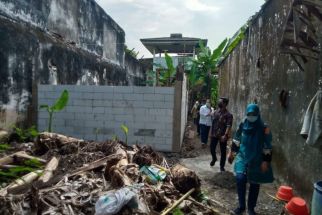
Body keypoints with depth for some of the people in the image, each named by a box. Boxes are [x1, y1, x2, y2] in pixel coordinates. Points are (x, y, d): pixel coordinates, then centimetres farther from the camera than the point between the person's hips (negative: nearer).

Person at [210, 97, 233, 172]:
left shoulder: (228, 115, -13)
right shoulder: (216, 112, 5)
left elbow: (229, 126, -21)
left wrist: (225, 135, -30)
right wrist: (211, 132, 13)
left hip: (222, 136, -5)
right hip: (214, 134, 5)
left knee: (223, 151, 5)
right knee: (212, 148, 11)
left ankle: (222, 166, 19)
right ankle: (214, 159, 41)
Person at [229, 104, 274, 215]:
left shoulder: (264, 128, -11)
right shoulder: (242, 125, -1)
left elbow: (267, 147, -9)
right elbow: (236, 141, 10)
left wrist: (265, 161, -12)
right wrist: (232, 153, 13)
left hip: (256, 160, -2)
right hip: (242, 157, 2)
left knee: (254, 184, 8)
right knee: (240, 179, -11)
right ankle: (241, 205, 10)